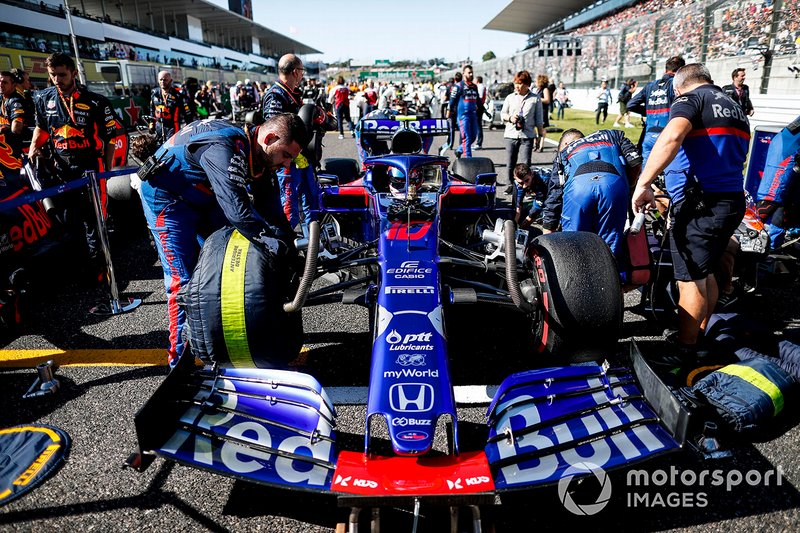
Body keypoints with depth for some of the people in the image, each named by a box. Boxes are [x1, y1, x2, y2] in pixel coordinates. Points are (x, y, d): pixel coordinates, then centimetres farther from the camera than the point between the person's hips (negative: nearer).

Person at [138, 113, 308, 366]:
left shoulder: (261, 157, -8)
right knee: (183, 280, -12)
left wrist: (289, 246, -16)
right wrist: (279, 245, -44)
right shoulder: (224, 148, -36)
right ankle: (182, 358, 1)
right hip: (166, 197, -8)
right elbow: (237, 210, -45)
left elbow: (272, 210, -7)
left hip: (203, 199, 9)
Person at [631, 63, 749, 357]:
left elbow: (671, 137, -25)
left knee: (690, 280, -2)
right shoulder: (736, 108, 22)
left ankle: (683, 352, 7)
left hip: (701, 205, -9)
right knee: (705, 274, 19)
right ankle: (698, 337, 31)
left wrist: (643, 184, -28)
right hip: (733, 201, 9)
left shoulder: (691, 98, -3)